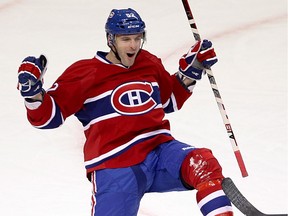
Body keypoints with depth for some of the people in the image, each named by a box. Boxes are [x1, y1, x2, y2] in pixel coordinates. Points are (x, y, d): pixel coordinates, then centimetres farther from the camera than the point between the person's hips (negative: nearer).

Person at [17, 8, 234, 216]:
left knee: (203, 164, -26)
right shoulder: (84, 73, -4)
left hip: (159, 148, 4)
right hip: (115, 165, -3)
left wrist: (190, 72, 17)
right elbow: (48, 115, -3)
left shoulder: (150, 64, 12)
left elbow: (170, 101, 30)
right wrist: (33, 92, -21)